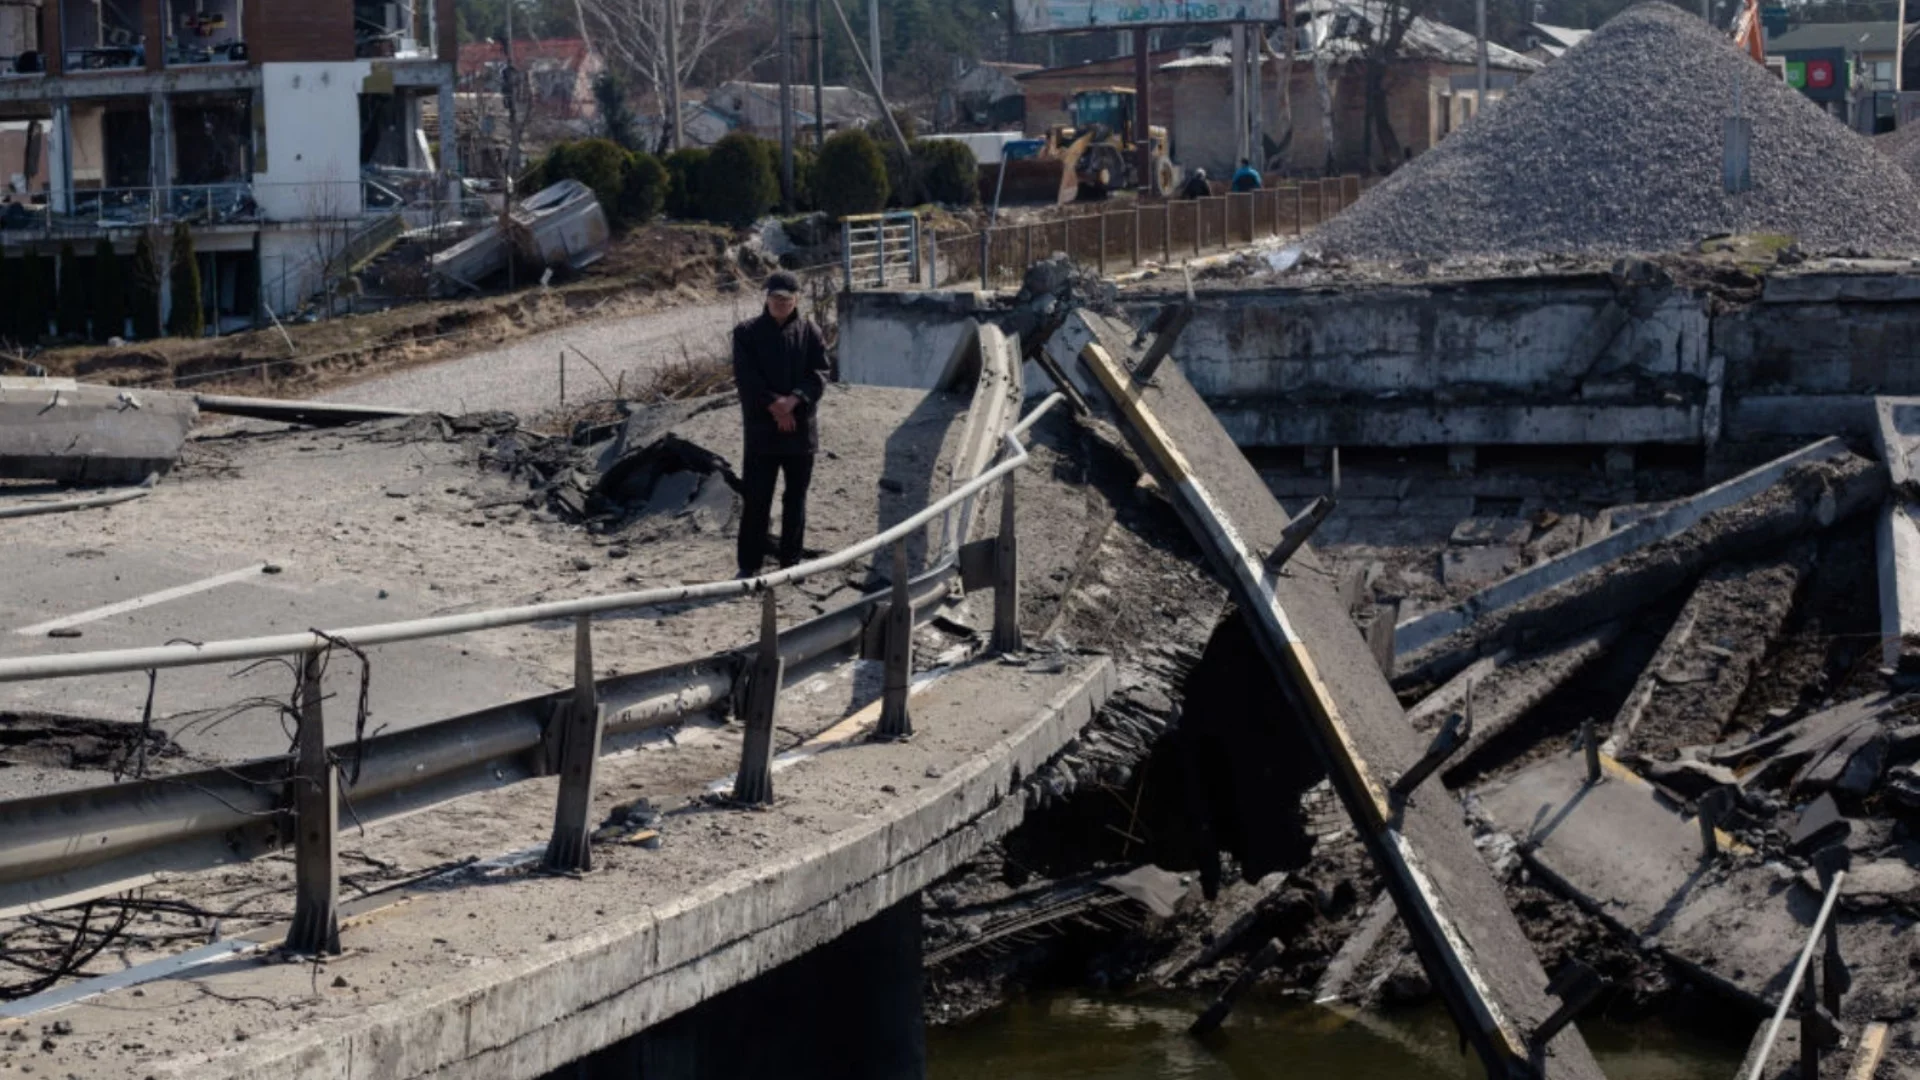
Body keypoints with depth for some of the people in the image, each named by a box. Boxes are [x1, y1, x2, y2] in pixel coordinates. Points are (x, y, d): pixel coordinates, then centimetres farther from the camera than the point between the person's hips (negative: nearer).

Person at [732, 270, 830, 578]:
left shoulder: (810, 333, 4)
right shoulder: (747, 333, 1)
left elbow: (819, 375, -4)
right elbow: (746, 377, -7)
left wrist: (793, 401, -19)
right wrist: (774, 405, -16)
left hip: (801, 426, 2)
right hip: (761, 427, -2)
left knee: (796, 497, 8)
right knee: (756, 498, -2)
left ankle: (790, 562, 17)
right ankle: (749, 564, 3)